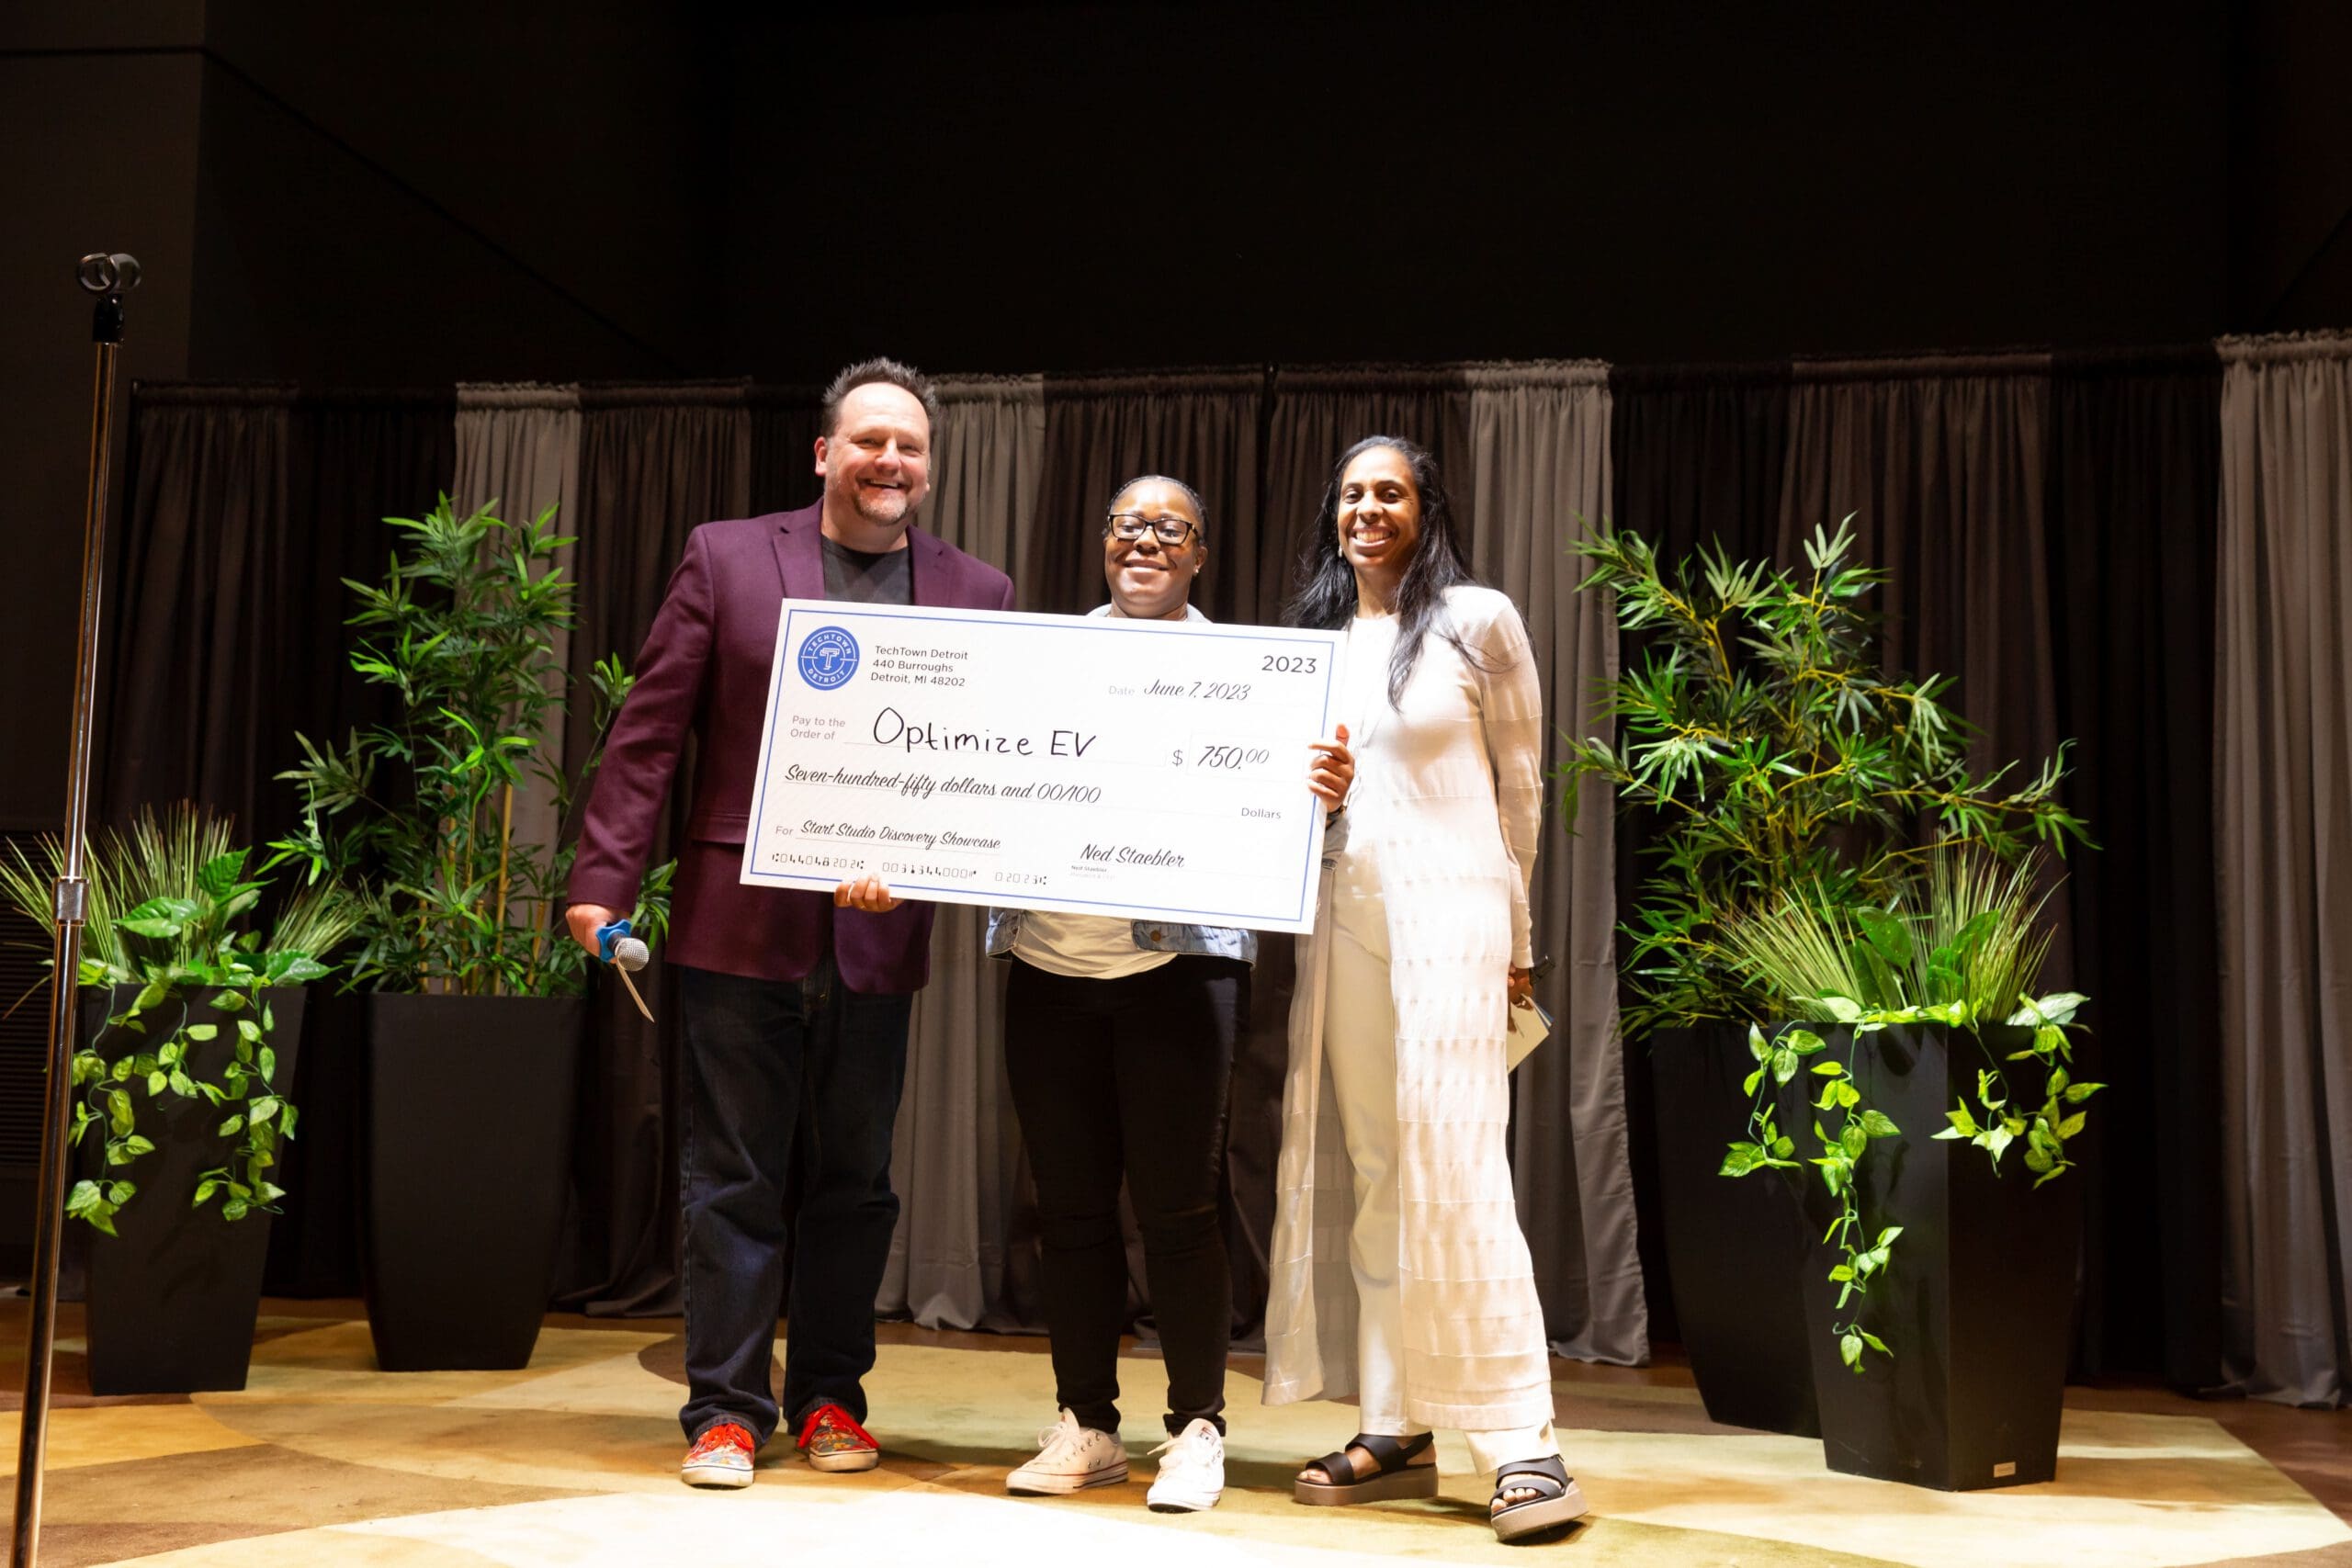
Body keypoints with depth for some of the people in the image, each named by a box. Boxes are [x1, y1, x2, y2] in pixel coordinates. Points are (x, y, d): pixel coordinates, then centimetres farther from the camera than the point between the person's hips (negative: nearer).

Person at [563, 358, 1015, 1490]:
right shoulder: (726, 557, 3)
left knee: (853, 1182, 12)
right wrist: (605, 878, -6)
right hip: (741, 921, -2)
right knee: (732, 1180, 4)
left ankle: (830, 1397, 25)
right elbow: (649, 730, 0)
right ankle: (725, 1409, 13)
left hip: (879, 932, 2)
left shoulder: (975, 593, 6)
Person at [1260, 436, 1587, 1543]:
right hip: (1342, 924, 5)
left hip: (1448, 920, -5)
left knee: (1453, 1173, -11)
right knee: (1367, 1177, 5)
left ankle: (1522, 1442, -7)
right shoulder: (1312, 634, 15)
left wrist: (1513, 934, 3)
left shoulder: (1477, 621, 1)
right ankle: (1394, 1432, 11)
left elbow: (1520, 786, 3)